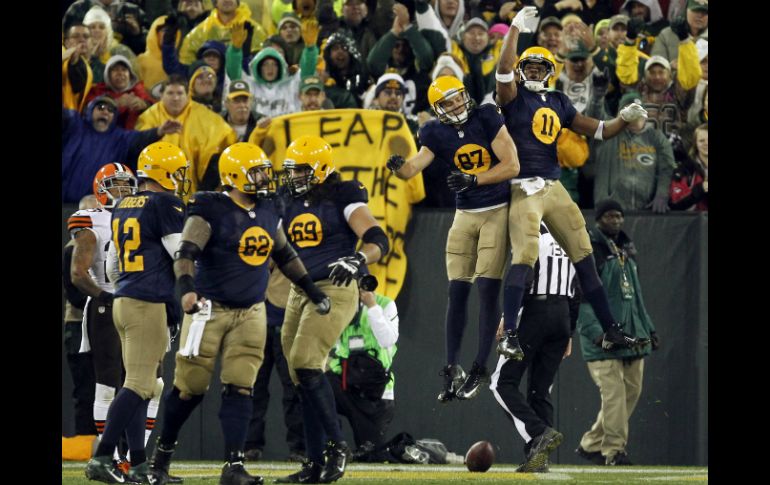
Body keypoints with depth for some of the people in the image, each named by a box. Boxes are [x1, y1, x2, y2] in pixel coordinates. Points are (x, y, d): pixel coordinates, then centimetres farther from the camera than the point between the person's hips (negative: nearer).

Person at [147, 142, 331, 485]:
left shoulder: (267, 211, 8)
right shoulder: (211, 211, -13)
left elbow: (284, 255, 22)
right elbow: (186, 253, -23)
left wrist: (312, 290, 24)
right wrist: (186, 288, -40)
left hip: (250, 312, 5)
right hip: (211, 310, -5)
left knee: (239, 389, -3)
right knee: (190, 388, 1)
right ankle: (162, 451, 21)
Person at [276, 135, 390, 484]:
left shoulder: (343, 199, -7)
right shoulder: (292, 202, 15)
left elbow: (378, 241, -18)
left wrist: (356, 260, -36)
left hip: (334, 291, -8)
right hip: (300, 293, 8)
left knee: (306, 364, -21)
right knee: (302, 377, 5)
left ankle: (336, 445, -9)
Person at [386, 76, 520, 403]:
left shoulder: (486, 119, -12)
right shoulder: (437, 134, -2)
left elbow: (512, 166, -15)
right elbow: (414, 167, -14)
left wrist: (473, 180, -25)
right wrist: (399, 167, -37)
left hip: (497, 212, -4)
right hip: (465, 215, 4)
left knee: (487, 289, -9)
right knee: (457, 292, 2)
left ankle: (480, 368, -4)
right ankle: (452, 369, 8)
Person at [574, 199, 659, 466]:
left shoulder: (627, 251, 19)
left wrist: (649, 328, 21)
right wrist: (595, 330, -23)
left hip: (632, 335, 8)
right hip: (603, 339, -8)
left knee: (631, 391, 6)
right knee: (614, 392, -14)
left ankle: (591, 445, 15)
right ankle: (614, 449, -10)